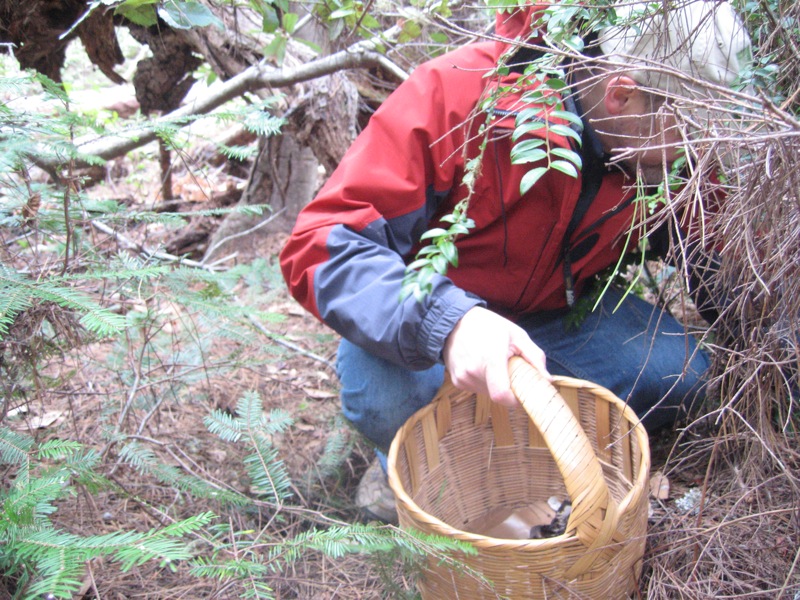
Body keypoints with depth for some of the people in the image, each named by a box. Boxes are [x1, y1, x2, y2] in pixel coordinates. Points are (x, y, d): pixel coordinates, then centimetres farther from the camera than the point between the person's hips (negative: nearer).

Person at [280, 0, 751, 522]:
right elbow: (320, 245, -36)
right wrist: (446, 324, -52)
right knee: (387, 393, -36)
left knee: (677, 374, -15)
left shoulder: (668, 157, -13)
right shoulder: (457, 95, -31)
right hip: (423, 309, -4)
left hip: (553, 308, 5)